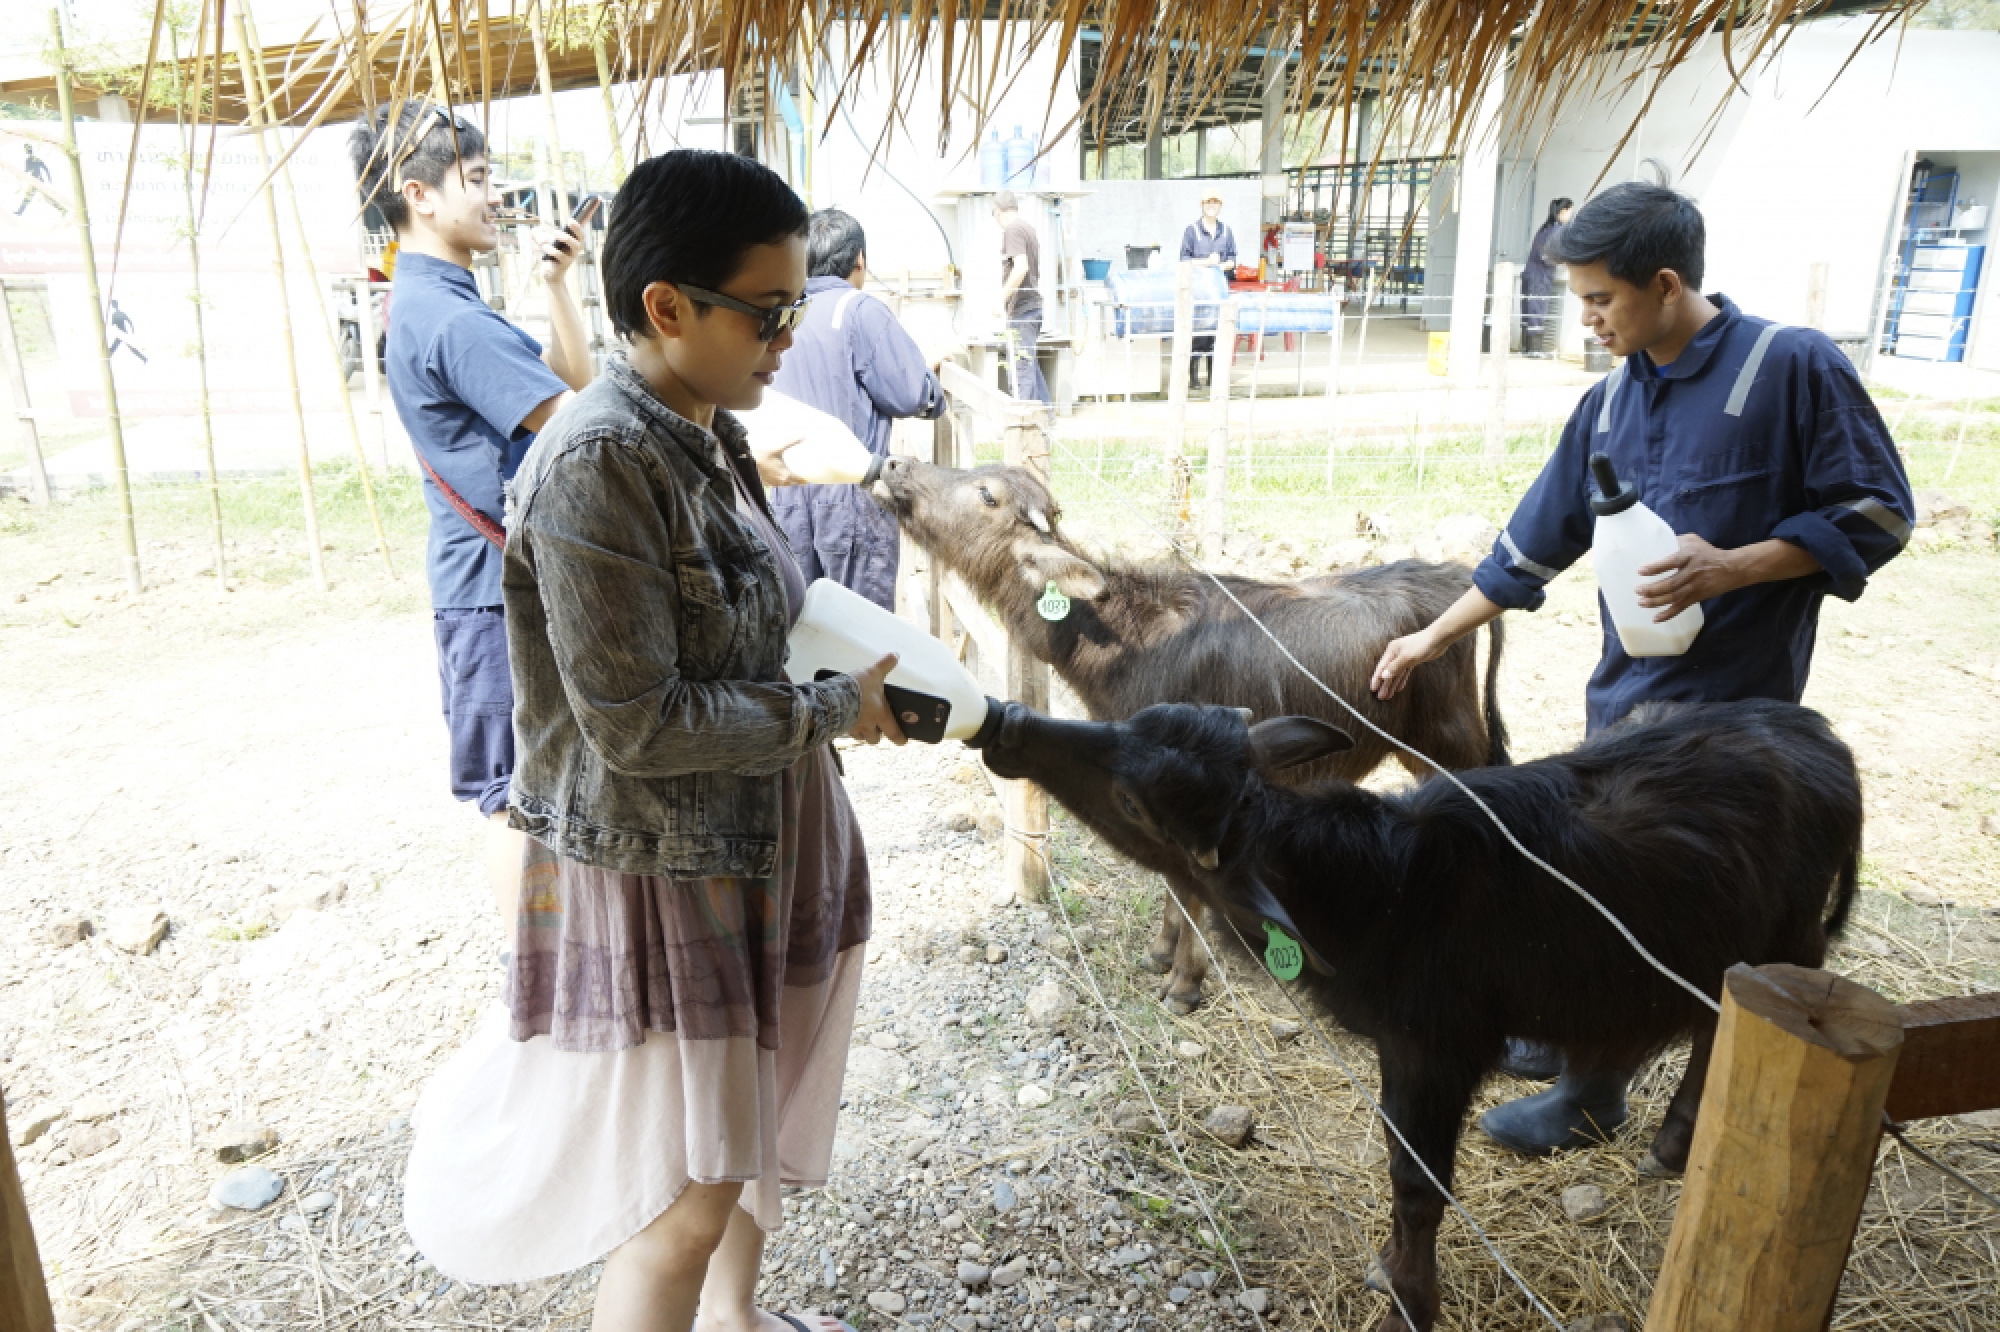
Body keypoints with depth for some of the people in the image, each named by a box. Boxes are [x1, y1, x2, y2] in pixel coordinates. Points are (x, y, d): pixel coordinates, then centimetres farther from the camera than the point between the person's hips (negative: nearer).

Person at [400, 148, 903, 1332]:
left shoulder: (707, 433, 2)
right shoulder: (598, 465, -25)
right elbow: (640, 722, -25)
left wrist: (857, 673, 1)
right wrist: (832, 711, -17)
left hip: (751, 843, 9)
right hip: (658, 870, -9)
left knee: (752, 1119, 25)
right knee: (688, 1197, 7)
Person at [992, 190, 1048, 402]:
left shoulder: (1012, 229, -10)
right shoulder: (1028, 228, 19)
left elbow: (1021, 267, -23)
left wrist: (1002, 297, -20)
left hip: (1021, 308, -10)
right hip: (1033, 305, 10)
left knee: (1022, 366, -9)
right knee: (1030, 364, 15)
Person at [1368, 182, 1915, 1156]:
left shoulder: (1792, 368, -12)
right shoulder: (1610, 403, 7)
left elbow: (1875, 514, -10)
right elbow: (1534, 546, 12)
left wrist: (1731, 568, -24)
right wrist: (1430, 640, 13)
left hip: (1726, 705, -6)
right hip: (1625, 691, 6)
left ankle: (1592, 1098, 19)